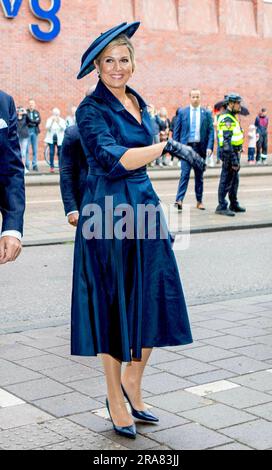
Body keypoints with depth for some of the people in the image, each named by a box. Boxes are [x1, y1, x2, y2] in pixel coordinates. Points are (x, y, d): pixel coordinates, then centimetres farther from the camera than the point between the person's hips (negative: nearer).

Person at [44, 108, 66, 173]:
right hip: (51, 139, -1)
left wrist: (58, 123, -26)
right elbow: (47, 127, -11)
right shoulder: (49, 120, 3)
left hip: (59, 139, 1)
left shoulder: (62, 120, 3)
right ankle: (52, 167, -2)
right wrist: (52, 122, -24)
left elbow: (64, 128, -11)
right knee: (51, 153, -5)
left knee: (60, 153, 2)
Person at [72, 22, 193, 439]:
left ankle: (131, 382, 26)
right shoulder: (91, 109, -9)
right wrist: (164, 146, -15)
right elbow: (113, 159, -23)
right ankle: (116, 402, 17)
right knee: (114, 308, 2)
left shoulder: (137, 102, 14)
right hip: (109, 213, -7)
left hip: (142, 205, 7)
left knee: (156, 301, 6)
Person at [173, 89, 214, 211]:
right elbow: (176, 131, 5)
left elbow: (211, 131, 3)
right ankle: (179, 200, -15)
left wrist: (209, 147, -9)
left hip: (200, 147, 2)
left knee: (199, 175, 9)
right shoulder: (182, 112, 4)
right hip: (186, 146, -2)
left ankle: (199, 201, 16)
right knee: (185, 173, -11)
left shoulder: (206, 113, 6)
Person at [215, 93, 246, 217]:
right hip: (230, 153, -10)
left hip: (235, 151, 10)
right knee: (226, 181, -5)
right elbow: (227, 141, -23)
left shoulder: (232, 117, 16)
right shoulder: (227, 119, -17)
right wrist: (234, 159, -25)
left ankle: (234, 204, 26)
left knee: (234, 180, 17)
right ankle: (222, 206, 0)